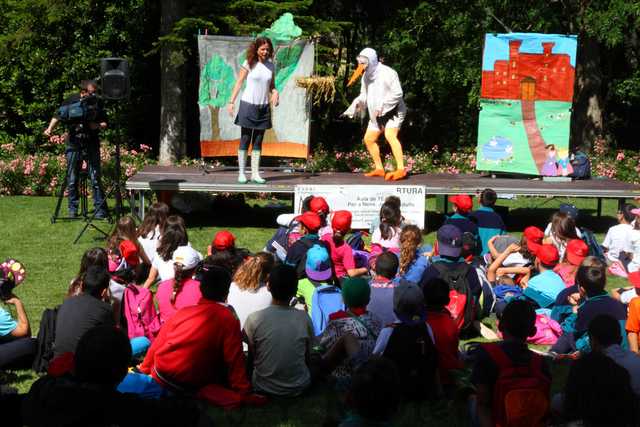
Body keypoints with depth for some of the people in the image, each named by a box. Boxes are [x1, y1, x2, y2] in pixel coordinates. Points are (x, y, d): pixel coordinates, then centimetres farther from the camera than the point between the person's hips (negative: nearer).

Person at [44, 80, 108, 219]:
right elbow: (59, 116, -1)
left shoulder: (97, 103, 1)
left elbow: (104, 123, 8)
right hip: (74, 144, 0)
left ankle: (100, 210, -1)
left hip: (91, 145, 0)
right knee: (72, 180, 3)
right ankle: (73, 209, 15)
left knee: (95, 178, -5)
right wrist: (50, 128, -17)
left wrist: (98, 125, -13)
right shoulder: (71, 101, -3)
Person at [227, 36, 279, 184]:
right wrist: (231, 102, -8)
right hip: (248, 104, -4)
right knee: (245, 141, 0)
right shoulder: (249, 64, -5)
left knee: (258, 142, 7)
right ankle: (241, 173, 4)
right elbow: (239, 83, -3)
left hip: (264, 107, 4)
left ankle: (255, 173, 10)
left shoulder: (271, 66, 7)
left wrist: (275, 93, -8)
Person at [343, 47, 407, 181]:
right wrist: (356, 104, -5)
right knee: (369, 139, 10)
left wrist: (382, 105, -26)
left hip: (393, 111, -9)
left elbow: (397, 93, -21)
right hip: (377, 115, 9)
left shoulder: (387, 73, -18)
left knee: (390, 136, -28)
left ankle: (401, 169, -37)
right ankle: (379, 169, 23)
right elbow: (364, 95, 15)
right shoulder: (366, 76, 7)